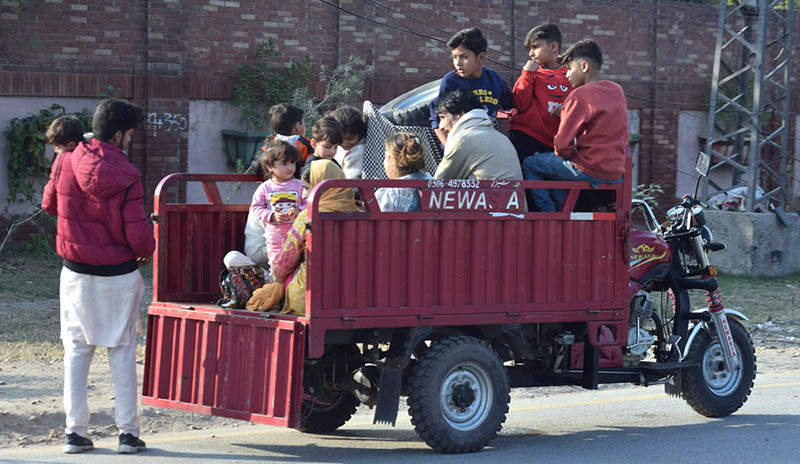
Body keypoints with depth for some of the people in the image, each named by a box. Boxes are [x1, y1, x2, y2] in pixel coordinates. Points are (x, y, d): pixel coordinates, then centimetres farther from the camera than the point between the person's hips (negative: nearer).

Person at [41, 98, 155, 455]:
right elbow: (138, 233, -17)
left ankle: (74, 431, 9)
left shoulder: (66, 163, -5)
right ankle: (128, 432, 9)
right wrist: (147, 250, 4)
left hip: (76, 273, 3)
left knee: (76, 349, 10)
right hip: (119, 275, -3)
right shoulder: (125, 177, -16)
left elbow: (49, 204, 11)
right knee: (122, 350, 7)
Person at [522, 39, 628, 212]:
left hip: (589, 172, -8)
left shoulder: (580, 95, -15)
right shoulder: (617, 91, 9)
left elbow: (562, 145, -16)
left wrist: (567, 155, 6)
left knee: (529, 165, 7)